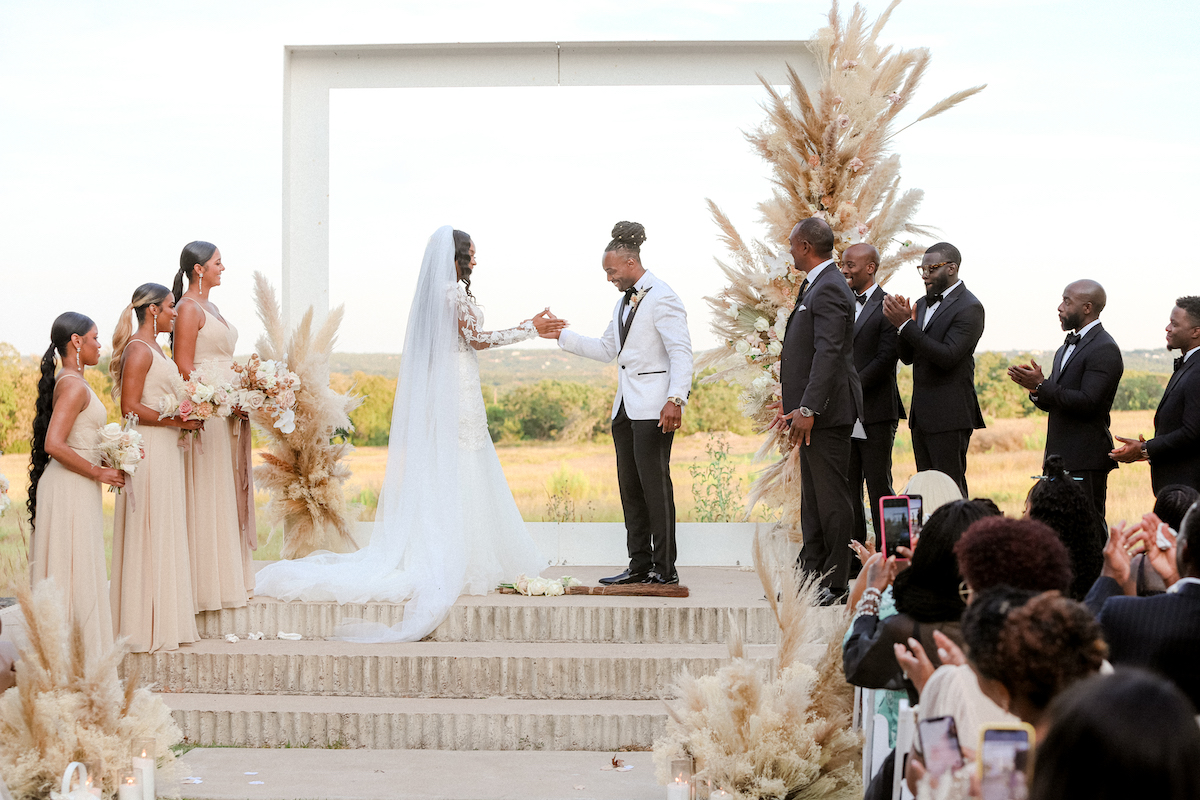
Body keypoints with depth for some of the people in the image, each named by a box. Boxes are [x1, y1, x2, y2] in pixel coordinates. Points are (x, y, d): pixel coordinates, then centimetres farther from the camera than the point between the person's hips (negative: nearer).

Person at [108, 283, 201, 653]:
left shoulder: (154, 348, 17)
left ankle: (165, 619, 16)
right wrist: (177, 421, -16)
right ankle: (147, 627, -2)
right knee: (149, 536, -6)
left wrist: (185, 417, 12)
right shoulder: (138, 349, -13)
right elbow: (130, 407, -19)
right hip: (148, 451, -10)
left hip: (166, 449, 10)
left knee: (166, 535, 11)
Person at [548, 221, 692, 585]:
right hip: (626, 405, 9)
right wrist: (562, 336, 18)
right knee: (629, 485, 8)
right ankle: (640, 565, 12)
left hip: (654, 405, -9)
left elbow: (681, 353, -15)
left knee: (654, 482, -9)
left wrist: (675, 399, -24)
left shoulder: (662, 297, -9)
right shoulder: (624, 302, 19)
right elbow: (606, 350, 25)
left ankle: (665, 568, -5)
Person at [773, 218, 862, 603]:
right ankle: (810, 574, 22)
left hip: (827, 412, -11)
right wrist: (793, 405, 20)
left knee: (831, 498, -5)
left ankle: (835, 586, 0)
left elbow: (828, 354, -23)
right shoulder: (816, 286, 17)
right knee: (812, 498, 14)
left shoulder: (829, 289, -16)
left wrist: (807, 409, -25)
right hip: (813, 411, 11)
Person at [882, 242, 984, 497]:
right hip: (921, 415, 8)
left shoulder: (969, 308, -10)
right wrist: (903, 321, -7)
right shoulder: (922, 304, 16)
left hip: (949, 417, -8)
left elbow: (947, 356, -21)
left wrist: (906, 325, -20)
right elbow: (907, 357, 12)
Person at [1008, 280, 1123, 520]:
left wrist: (1041, 386, -19)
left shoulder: (1105, 349, -11)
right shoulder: (1065, 349, 20)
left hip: (1086, 461, -9)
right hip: (1060, 457, 9)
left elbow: (1088, 403, -20)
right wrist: (1035, 389, -2)